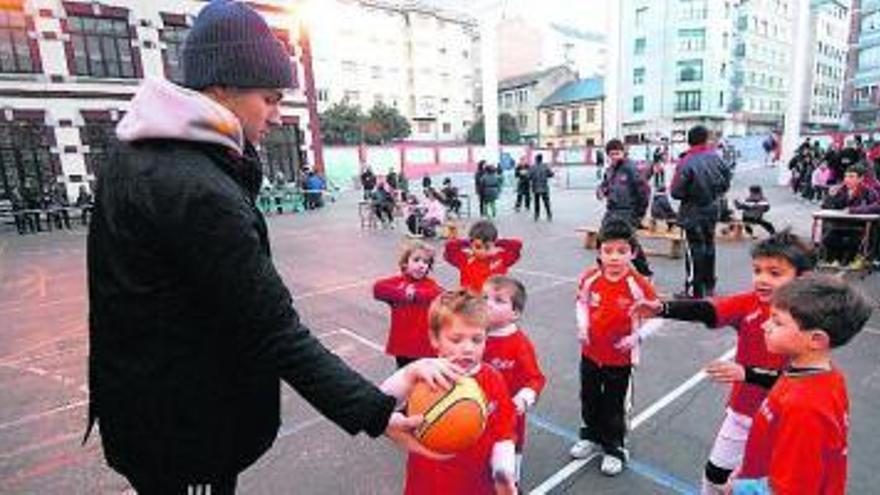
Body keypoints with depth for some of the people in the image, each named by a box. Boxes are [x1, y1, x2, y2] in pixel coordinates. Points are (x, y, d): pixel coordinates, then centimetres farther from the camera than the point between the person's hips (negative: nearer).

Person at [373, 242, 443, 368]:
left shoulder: (429, 284, -1)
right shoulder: (398, 281, 0)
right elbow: (378, 288, -17)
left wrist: (416, 294, -22)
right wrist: (402, 294, -21)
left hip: (425, 346, -1)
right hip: (402, 344, 1)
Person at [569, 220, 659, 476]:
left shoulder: (638, 284, -21)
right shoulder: (590, 278, -12)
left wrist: (637, 336, -18)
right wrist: (582, 325, -6)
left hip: (620, 358, -3)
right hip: (591, 353, 4)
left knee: (613, 406, 12)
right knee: (589, 400, 21)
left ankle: (615, 449, 35)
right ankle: (591, 437, 45)